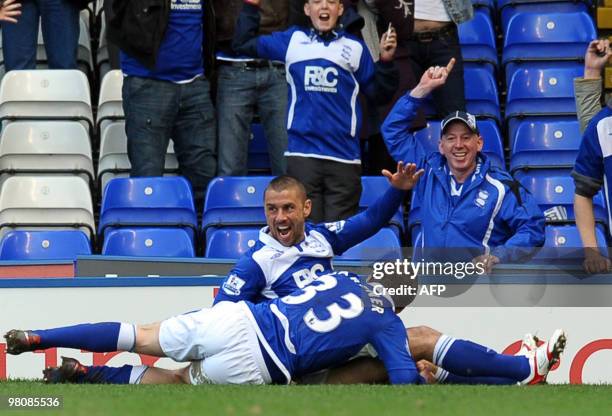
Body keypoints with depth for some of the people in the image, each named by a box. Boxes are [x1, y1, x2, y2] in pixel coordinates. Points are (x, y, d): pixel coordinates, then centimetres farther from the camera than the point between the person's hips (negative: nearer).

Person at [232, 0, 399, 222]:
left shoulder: (354, 47, 10)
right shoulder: (292, 40, 12)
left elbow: (378, 93, 11)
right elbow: (243, 44, 16)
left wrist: (385, 61, -3)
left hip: (344, 156, 0)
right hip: (301, 153, 0)